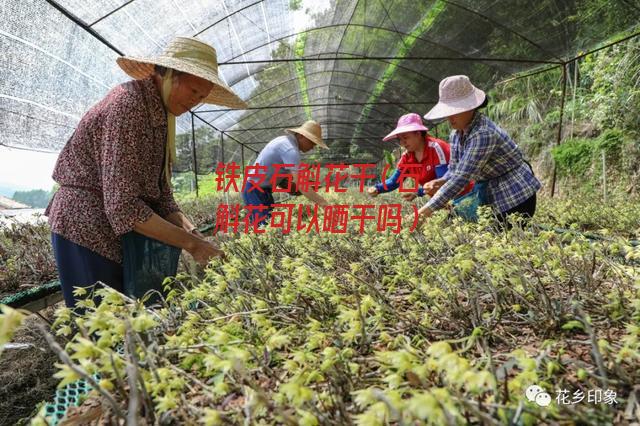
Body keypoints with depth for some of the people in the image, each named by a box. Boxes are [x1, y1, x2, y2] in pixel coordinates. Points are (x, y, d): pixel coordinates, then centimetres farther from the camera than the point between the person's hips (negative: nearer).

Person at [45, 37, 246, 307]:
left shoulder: (160, 113, 6)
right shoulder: (127, 105, -20)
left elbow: (161, 193, 4)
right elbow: (123, 206, -27)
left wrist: (193, 232, -10)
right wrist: (191, 244, -23)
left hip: (118, 233, 8)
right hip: (87, 230, -8)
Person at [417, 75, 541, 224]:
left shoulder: (483, 133, -29)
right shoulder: (456, 134, -1)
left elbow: (462, 176, -35)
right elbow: (454, 170, 5)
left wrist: (427, 209, -37)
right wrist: (440, 182, -19)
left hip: (517, 197, -8)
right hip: (495, 200, 8)